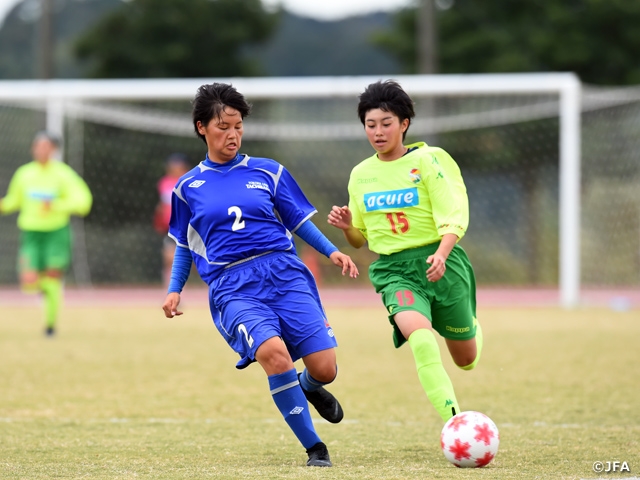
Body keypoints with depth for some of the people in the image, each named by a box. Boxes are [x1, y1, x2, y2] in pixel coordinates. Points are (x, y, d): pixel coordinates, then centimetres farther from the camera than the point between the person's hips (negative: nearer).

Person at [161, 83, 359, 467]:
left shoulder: (268, 172, 11)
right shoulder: (189, 187, 13)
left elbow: (301, 222, 15)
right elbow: (185, 245, 24)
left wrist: (332, 251, -1)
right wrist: (175, 290, 13)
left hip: (286, 275, 1)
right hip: (233, 288, -1)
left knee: (325, 368, -13)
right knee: (273, 351, -31)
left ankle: (307, 387, 29)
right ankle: (315, 448, -16)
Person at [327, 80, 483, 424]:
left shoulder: (428, 160, -5)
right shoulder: (360, 175, 9)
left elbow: (453, 218, -13)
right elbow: (360, 239, 19)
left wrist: (441, 255, -31)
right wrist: (346, 226, -5)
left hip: (440, 263, -1)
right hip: (394, 270, 1)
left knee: (466, 360, 12)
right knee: (420, 338, -30)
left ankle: (470, 329, 50)